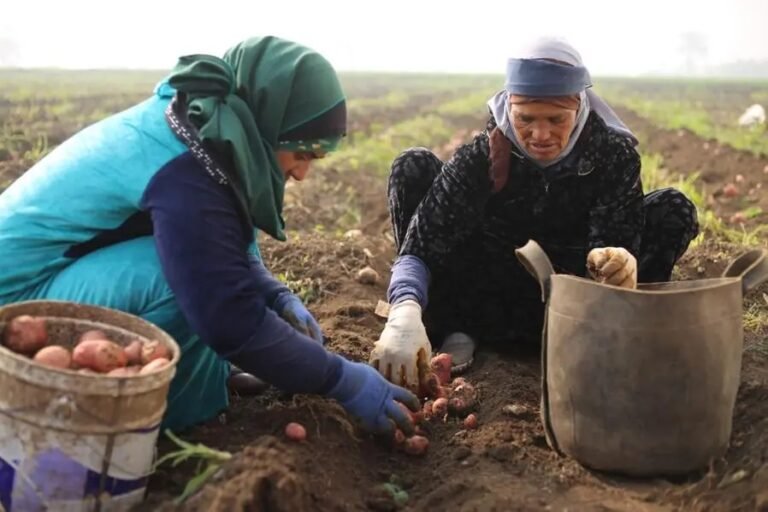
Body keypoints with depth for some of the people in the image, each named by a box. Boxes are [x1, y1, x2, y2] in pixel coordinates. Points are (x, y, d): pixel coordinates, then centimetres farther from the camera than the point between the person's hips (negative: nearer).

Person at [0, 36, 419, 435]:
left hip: (62, 266, 10)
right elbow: (233, 321, -30)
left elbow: (230, 246, 13)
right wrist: (343, 381, -22)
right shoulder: (183, 172, -29)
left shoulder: (206, 127, -1)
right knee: (187, 275, -28)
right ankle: (166, 417, -6)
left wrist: (279, 298, -4)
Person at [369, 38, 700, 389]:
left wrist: (617, 267, -50)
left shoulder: (614, 155, -17)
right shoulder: (481, 157, -21)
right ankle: (453, 330, -15)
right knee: (414, 169, -19)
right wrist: (406, 312, -48)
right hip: (491, 307, 0)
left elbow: (618, 243, -24)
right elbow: (421, 245, -29)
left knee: (673, 209, -18)